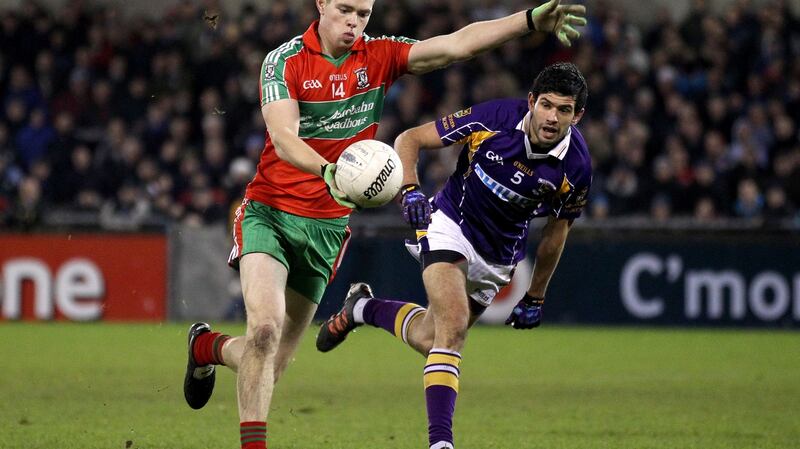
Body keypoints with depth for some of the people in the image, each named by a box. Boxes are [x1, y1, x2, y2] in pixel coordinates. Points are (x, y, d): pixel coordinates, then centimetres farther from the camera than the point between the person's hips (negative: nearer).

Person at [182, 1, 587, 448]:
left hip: (327, 226, 4)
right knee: (265, 328, -25)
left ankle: (209, 347, 39)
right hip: (269, 212, -4)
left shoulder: (379, 55, 1)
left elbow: (457, 43, -9)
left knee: (273, 364, 6)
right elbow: (283, 138, -23)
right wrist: (328, 172, -43)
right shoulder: (284, 60, -10)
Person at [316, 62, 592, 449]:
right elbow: (409, 140, -14)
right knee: (453, 325, -26)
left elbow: (557, 229, 3)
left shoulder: (576, 166, -16)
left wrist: (535, 297, 9)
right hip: (451, 225, -4)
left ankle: (364, 307, 41)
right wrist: (410, 190, -32)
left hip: (499, 256, 4)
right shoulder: (495, 119, -23)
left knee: (427, 338, 11)